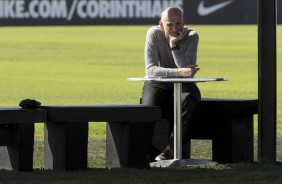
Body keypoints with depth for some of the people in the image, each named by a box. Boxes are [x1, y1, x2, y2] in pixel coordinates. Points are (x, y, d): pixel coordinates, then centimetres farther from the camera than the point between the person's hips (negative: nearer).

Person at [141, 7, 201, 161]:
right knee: (149, 108, -32)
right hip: (157, 84, -1)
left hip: (182, 85, 1)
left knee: (191, 97, -33)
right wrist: (179, 72, -40)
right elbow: (151, 70, -27)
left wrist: (174, 45, -32)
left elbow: (188, 71, -25)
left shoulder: (191, 37, -14)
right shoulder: (153, 34, -16)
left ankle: (171, 149, -26)